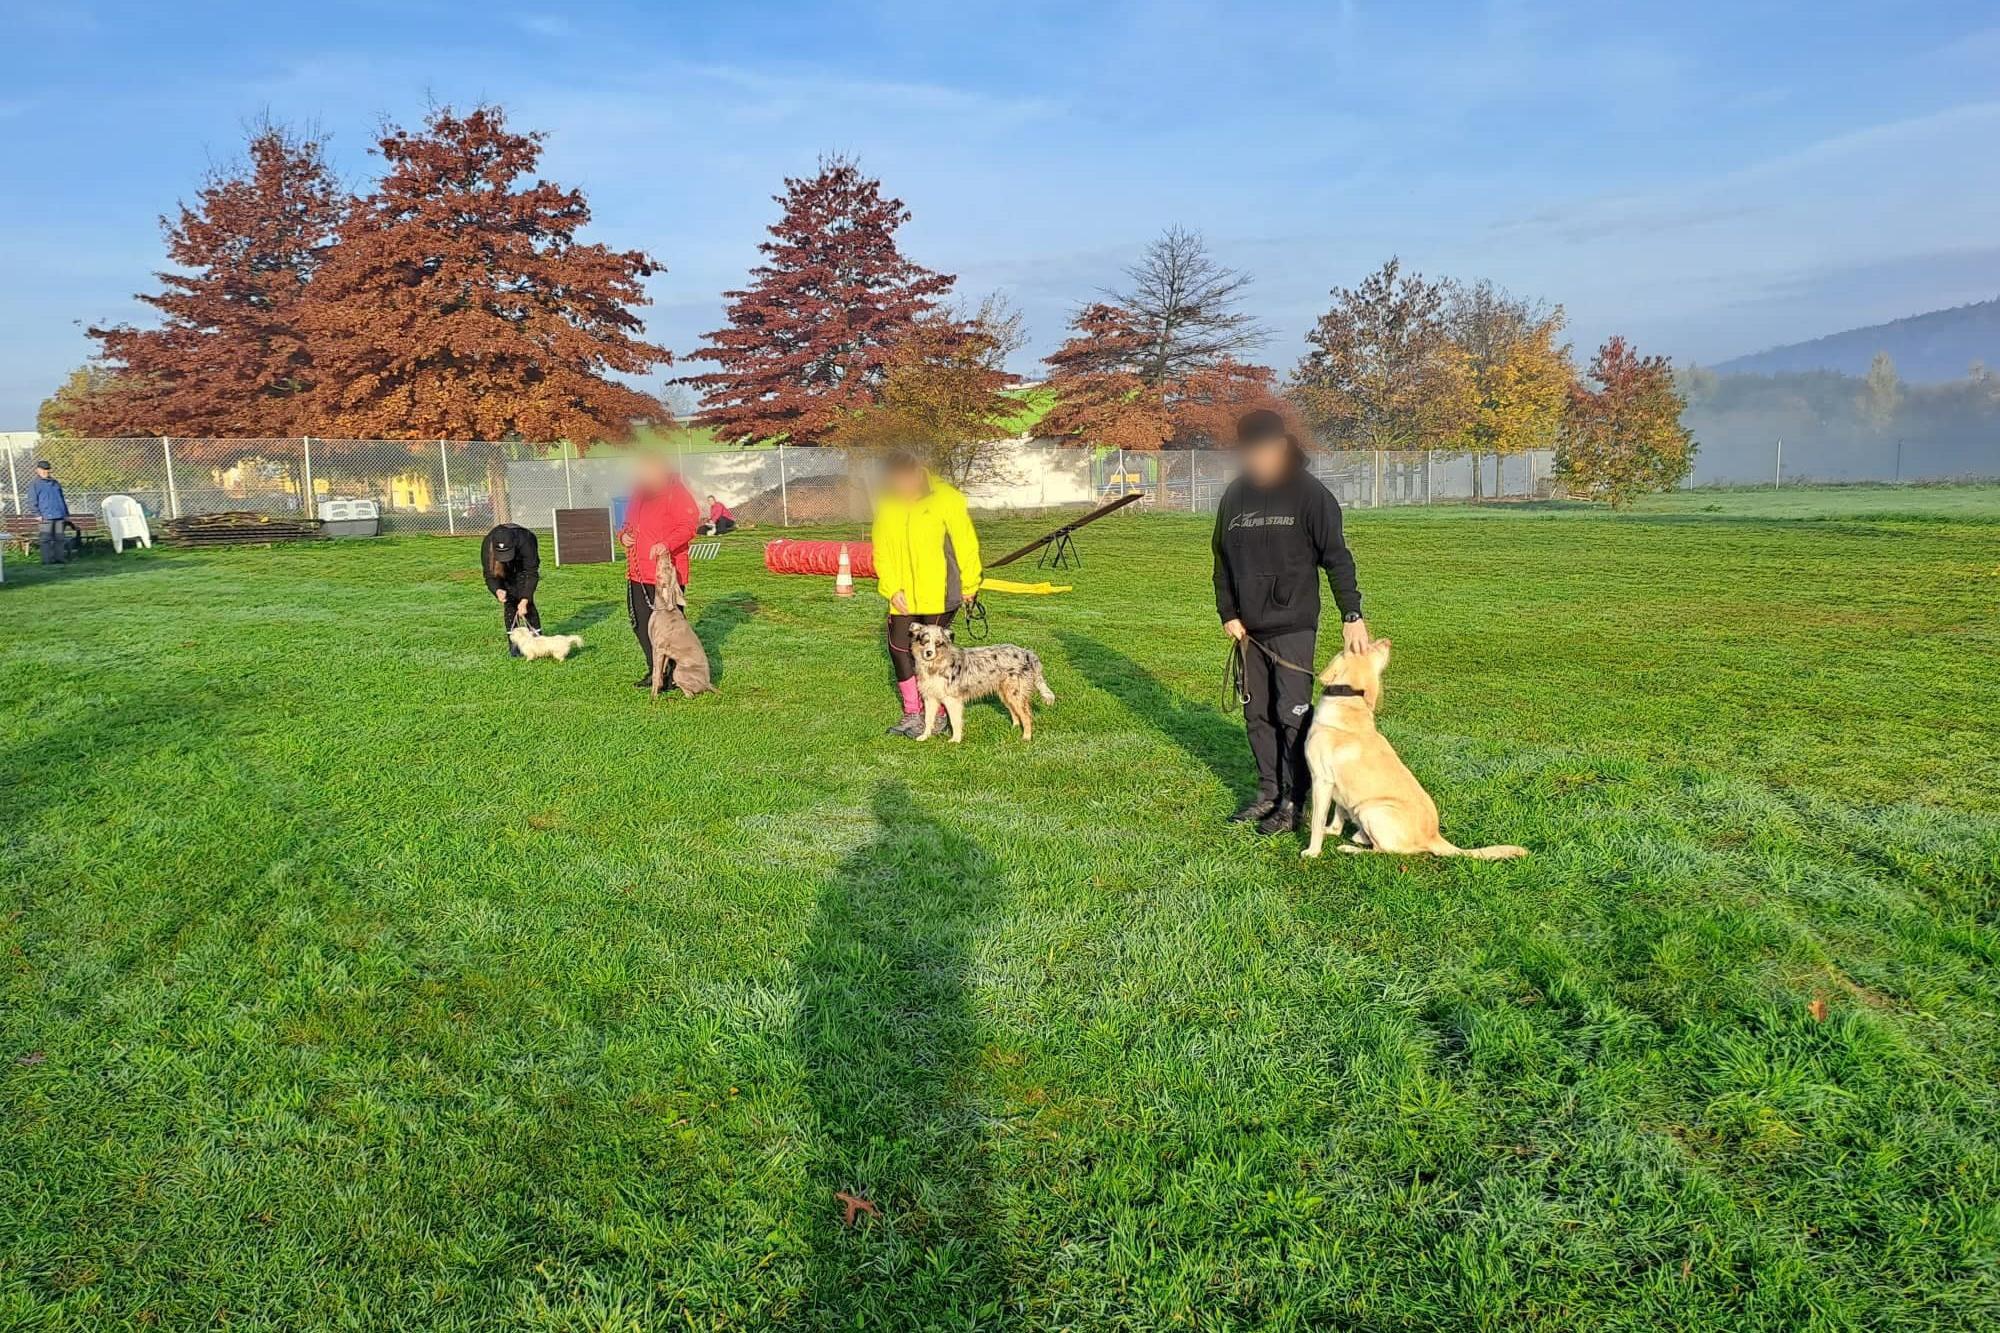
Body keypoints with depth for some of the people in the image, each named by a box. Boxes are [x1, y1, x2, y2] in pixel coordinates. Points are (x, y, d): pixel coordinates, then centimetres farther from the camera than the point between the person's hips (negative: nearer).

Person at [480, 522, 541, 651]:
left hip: (524, 568, -2)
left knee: (527, 602, -14)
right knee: (509, 603, -9)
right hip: (505, 571, 2)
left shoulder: (525, 541, -40)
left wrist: (524, 601, -36)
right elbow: (489, 573, -23)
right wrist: (497, 590, -44)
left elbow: (531, 573, -33)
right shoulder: (487, 545, -34)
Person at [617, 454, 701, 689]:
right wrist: (623, 535, 7)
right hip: (637, 572, 9)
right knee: (640, 623, 11)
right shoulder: (639, 493, 18)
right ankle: (655, 670, 22)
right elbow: (630, 523, 30)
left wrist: (666, 544, -30)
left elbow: (689, 525, -17)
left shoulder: (675, 491, -8)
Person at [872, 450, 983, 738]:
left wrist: (969, 584, -2)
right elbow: (882, 551, 4)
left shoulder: (945, 498, -11)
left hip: (939, 592, -5)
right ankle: (912, 714, 18)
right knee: (898, 647, 5)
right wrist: (892, 589, -6)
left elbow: (965, 542, -6)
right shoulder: (885, 504, 2)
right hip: (904, 595, 5)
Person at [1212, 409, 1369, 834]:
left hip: (1293, 624, -5)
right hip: (1248, 629, 6)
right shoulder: (1234, 496, 8)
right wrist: (1228, 614, 6)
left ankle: (1293, 802, 3)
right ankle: (1269, 790, 22)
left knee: (1293, 712, -5)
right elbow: (1222, 559, 14)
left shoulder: (1309, 494, -7)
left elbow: (1337, 558, -8)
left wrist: (1352, 616, -15)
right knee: (1257, 712, 11)